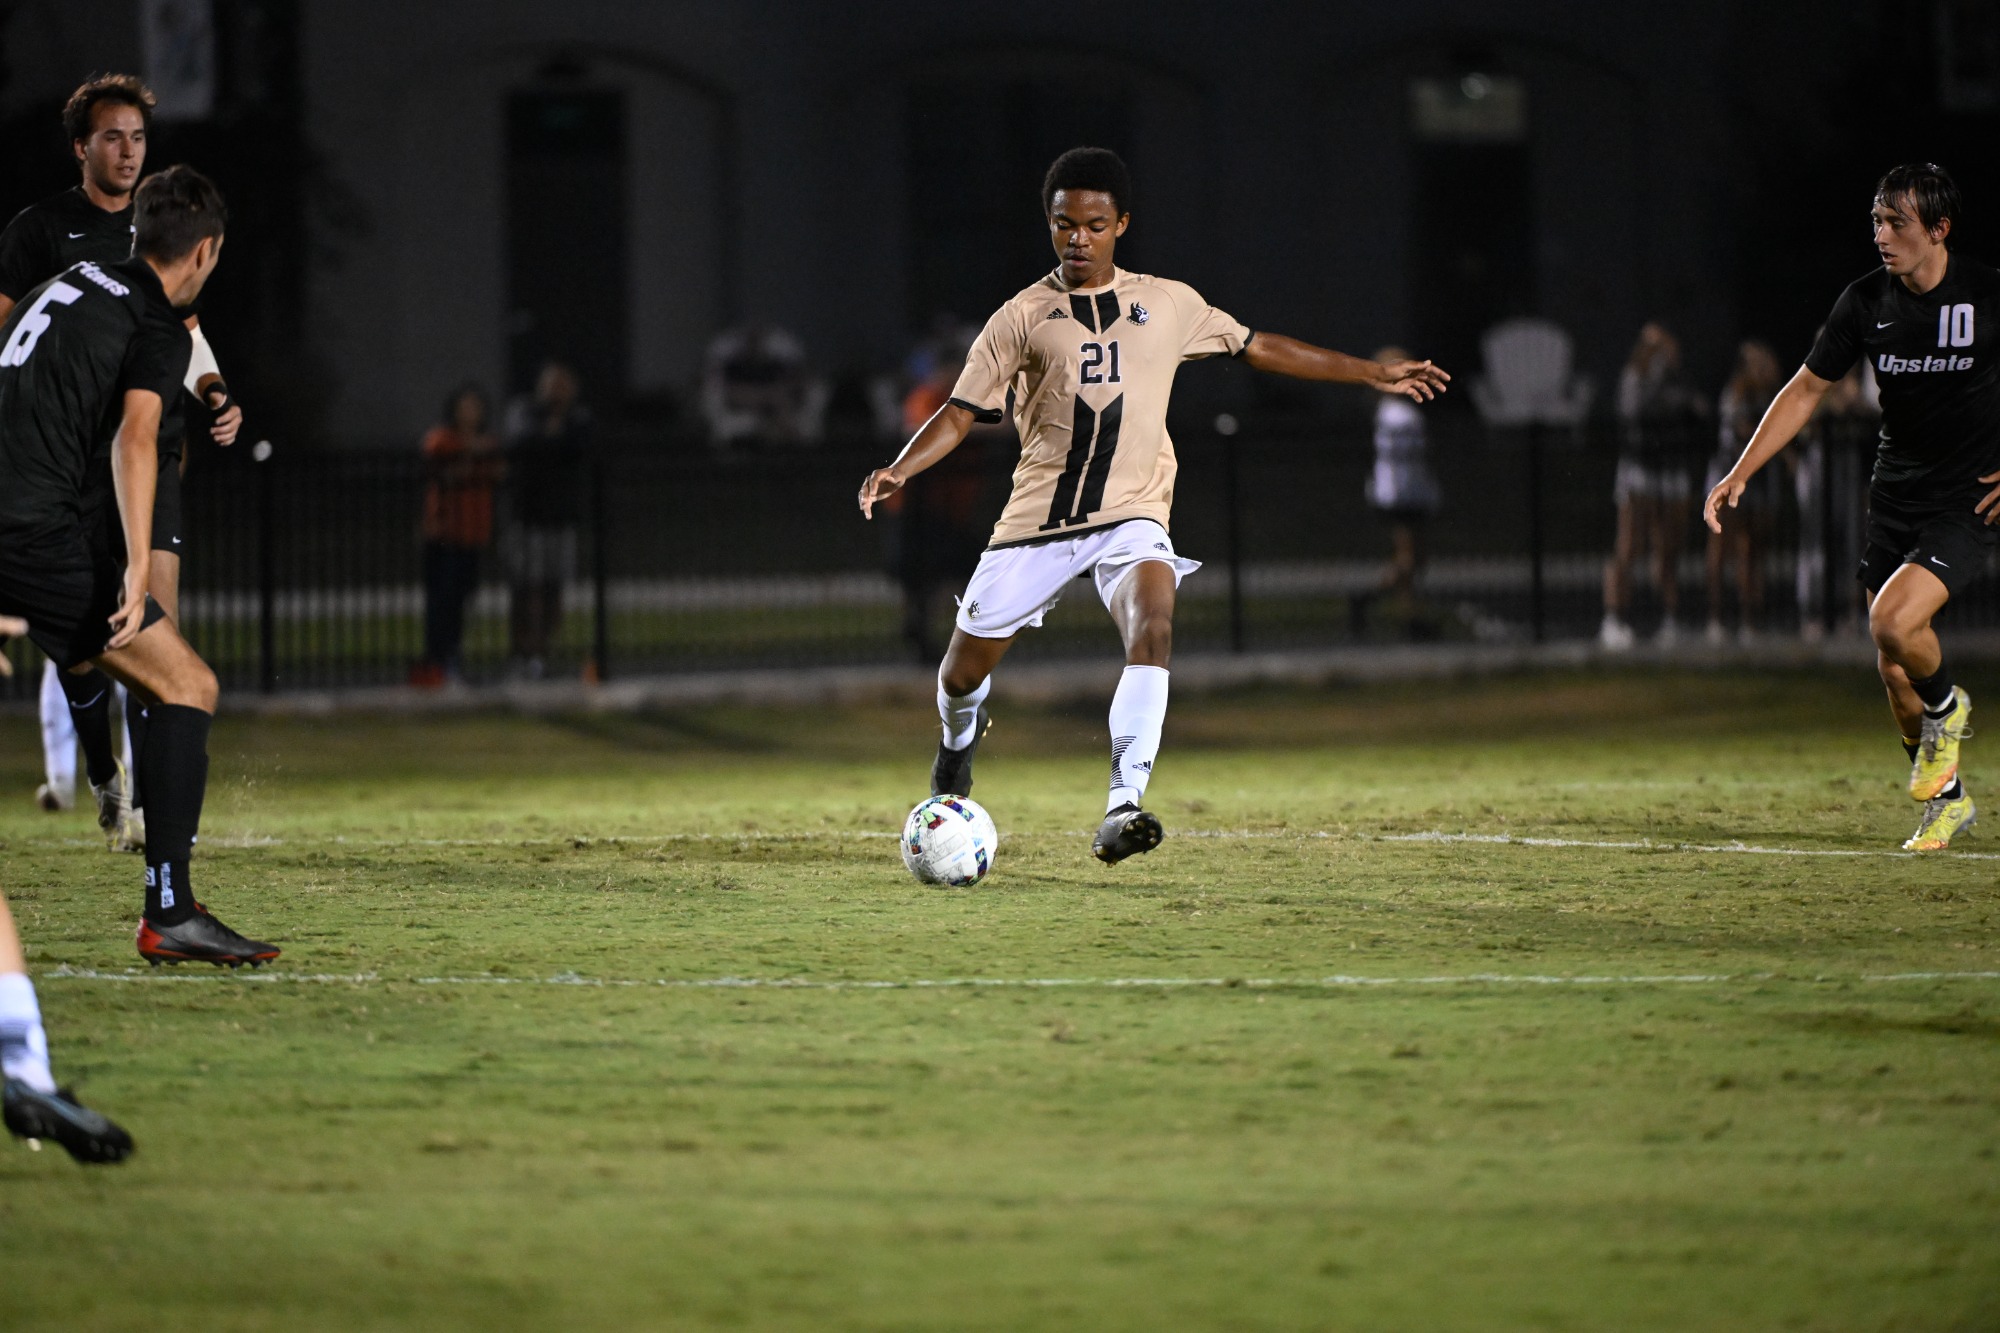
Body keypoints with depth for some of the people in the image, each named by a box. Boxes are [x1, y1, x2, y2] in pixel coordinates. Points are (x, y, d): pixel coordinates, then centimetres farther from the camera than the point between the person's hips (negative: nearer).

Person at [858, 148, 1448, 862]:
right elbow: (961, 413, 0)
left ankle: (1123, 807, -39)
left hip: (1132, 516, 0)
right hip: (1037, 517, 0)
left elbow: (1259, 348, 20)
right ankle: (960, 736, 43)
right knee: (964, 668, 4)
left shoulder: (1169, 304, 8)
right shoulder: (1023, 316, 2)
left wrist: (1372, 373, 22)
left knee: (1153, 625, -30)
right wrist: (897, 470, -18)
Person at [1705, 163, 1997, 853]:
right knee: (1892, 664, 5)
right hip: (1893, 497, 5)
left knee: (1895, 621, -25)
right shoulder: (1866, 301, -2)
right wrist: (1739, 474, 2)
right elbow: (1807, 388, 7)